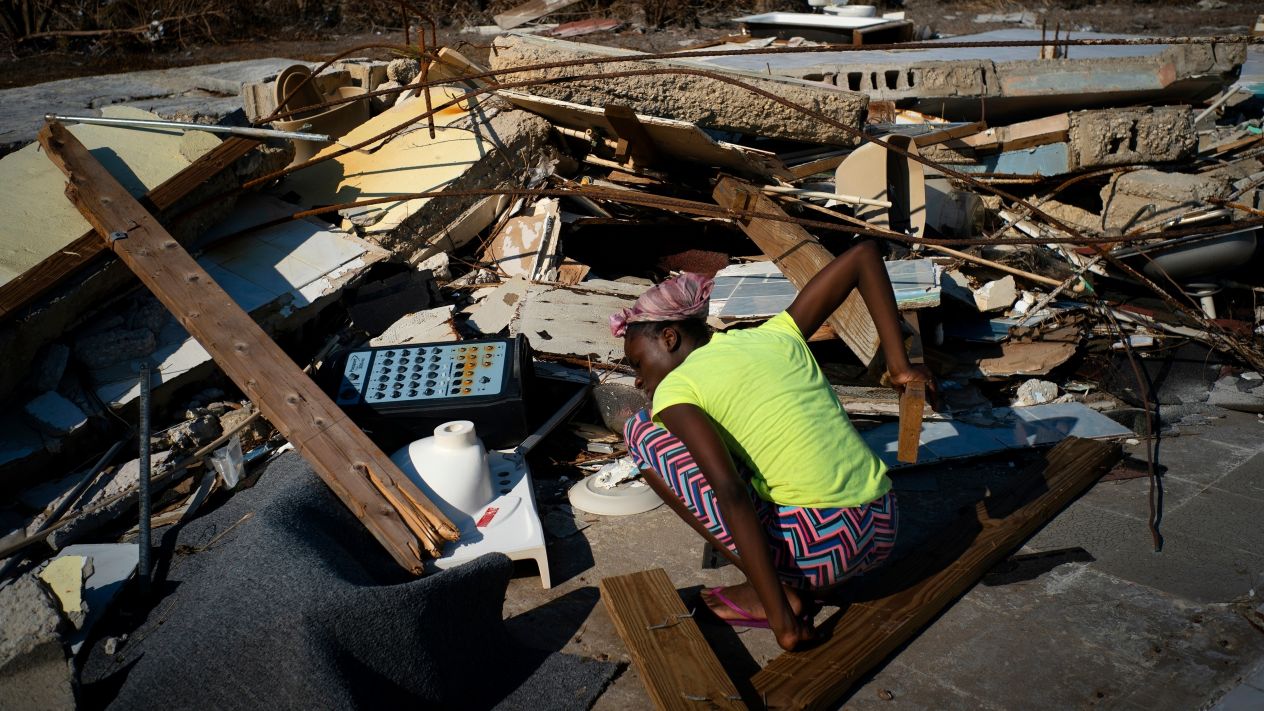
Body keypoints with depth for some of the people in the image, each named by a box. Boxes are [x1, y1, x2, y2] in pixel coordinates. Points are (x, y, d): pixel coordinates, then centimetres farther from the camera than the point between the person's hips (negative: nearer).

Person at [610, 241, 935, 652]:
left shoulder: (675, 389, -4)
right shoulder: (776, 335, 13)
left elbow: (730, 493, -18)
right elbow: (864, 254, 17)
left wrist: (779, 617, -15)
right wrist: (899, 365, 13)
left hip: (820, 549, -7)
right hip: (883, 533, 7)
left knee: (642, 433, 4)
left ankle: (774, 595, 1)